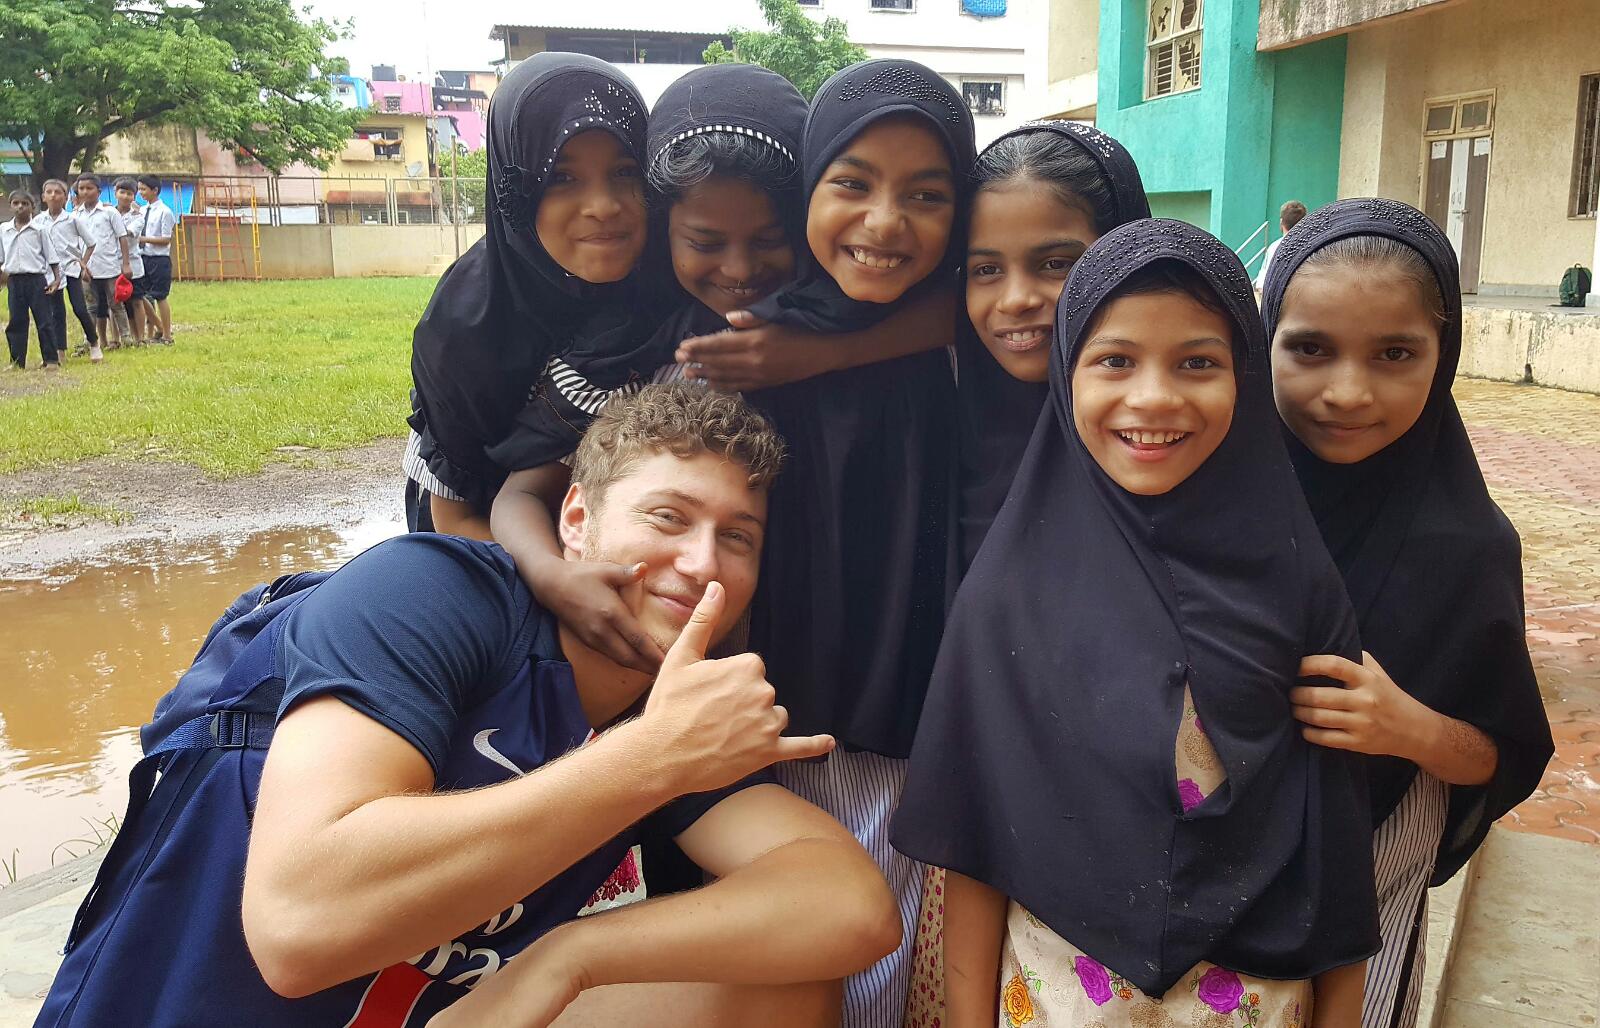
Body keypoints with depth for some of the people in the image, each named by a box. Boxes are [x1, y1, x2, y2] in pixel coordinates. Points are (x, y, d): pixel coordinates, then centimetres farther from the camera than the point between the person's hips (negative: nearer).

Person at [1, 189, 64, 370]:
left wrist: (57, 278, -6)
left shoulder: (40, 229, -2)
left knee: (44, 320, -2)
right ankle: (17, 362, 12)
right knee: (16, 322, 6)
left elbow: (51, 256, 0)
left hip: (37, 279, -3)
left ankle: (51, 360, 4)